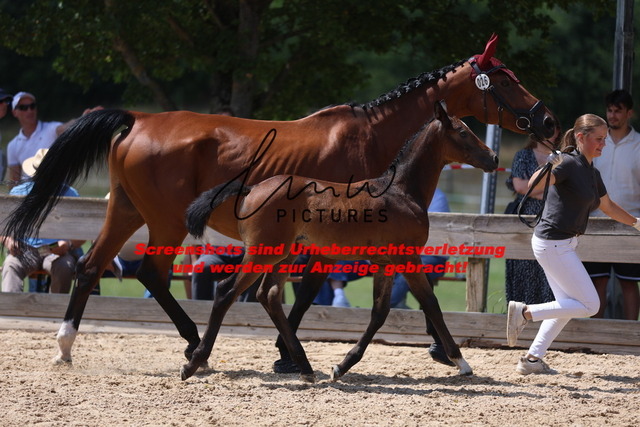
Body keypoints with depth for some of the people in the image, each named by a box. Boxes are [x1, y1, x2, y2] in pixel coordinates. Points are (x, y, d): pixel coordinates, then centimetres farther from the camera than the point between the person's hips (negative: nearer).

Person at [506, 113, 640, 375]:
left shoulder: (592, 174, 12)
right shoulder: (569, 163, -16)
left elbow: (607, 206, 28)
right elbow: (534, 184, -31)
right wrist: (550, 168, -49)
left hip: (563, 245, 10)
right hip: (553, 244, -10)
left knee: (568, 305, 18)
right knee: (590, 305, -6)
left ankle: (532, 359, 19)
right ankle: (525, 312, -5)